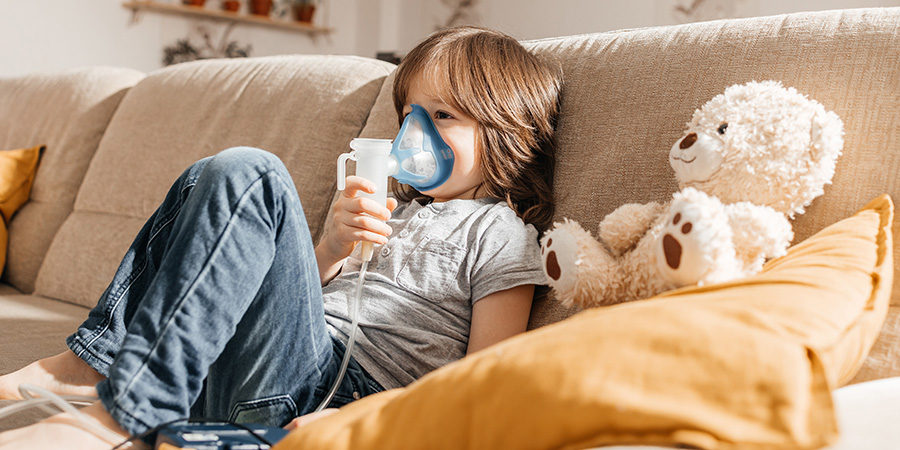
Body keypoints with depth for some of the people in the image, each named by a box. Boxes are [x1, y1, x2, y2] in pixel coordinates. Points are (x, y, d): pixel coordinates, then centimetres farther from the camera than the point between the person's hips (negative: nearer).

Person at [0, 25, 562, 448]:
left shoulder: (502, 236, 1)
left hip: (336, 385, -7)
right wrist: (333, 247, -1)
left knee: (247, 175, -21)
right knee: (213, 176, 5)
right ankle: (97, 357, -2)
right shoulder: (398, 209, 25)